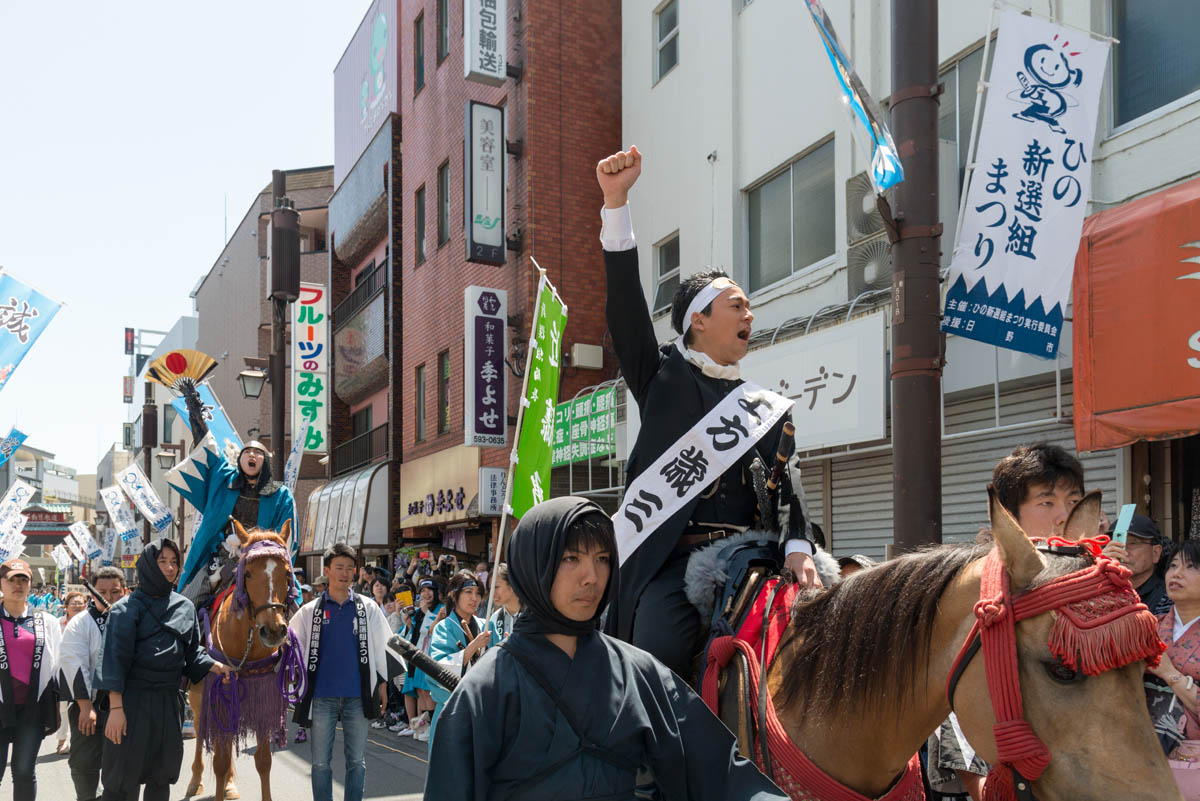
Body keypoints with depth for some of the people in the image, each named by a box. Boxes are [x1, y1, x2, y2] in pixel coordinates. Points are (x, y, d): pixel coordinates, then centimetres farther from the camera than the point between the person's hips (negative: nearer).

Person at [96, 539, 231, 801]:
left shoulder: (185, 607, 10)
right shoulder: (127, 608, -6)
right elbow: (115, 658, -11)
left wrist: (216, 667, -6)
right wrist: (116, 708, -19)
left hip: (170, 700, 5)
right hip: (133, 698, -5)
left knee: (161, 778, 13)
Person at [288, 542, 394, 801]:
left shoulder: (368, 607, 4)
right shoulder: (310, 610, 3)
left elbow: (381, 648, 9)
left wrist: (382, 684, 7)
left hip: (357, 695, 0)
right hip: (322, 695, 0)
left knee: (357, 760, 6)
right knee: (321, 761, 5)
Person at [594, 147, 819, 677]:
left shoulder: (769, 407, 20)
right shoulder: (662, 377, 11)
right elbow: (626, 301, -1)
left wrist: (798, 549, -11)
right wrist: (616, 201, -11)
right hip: (670, 559, -3)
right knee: (658, 665, -23)